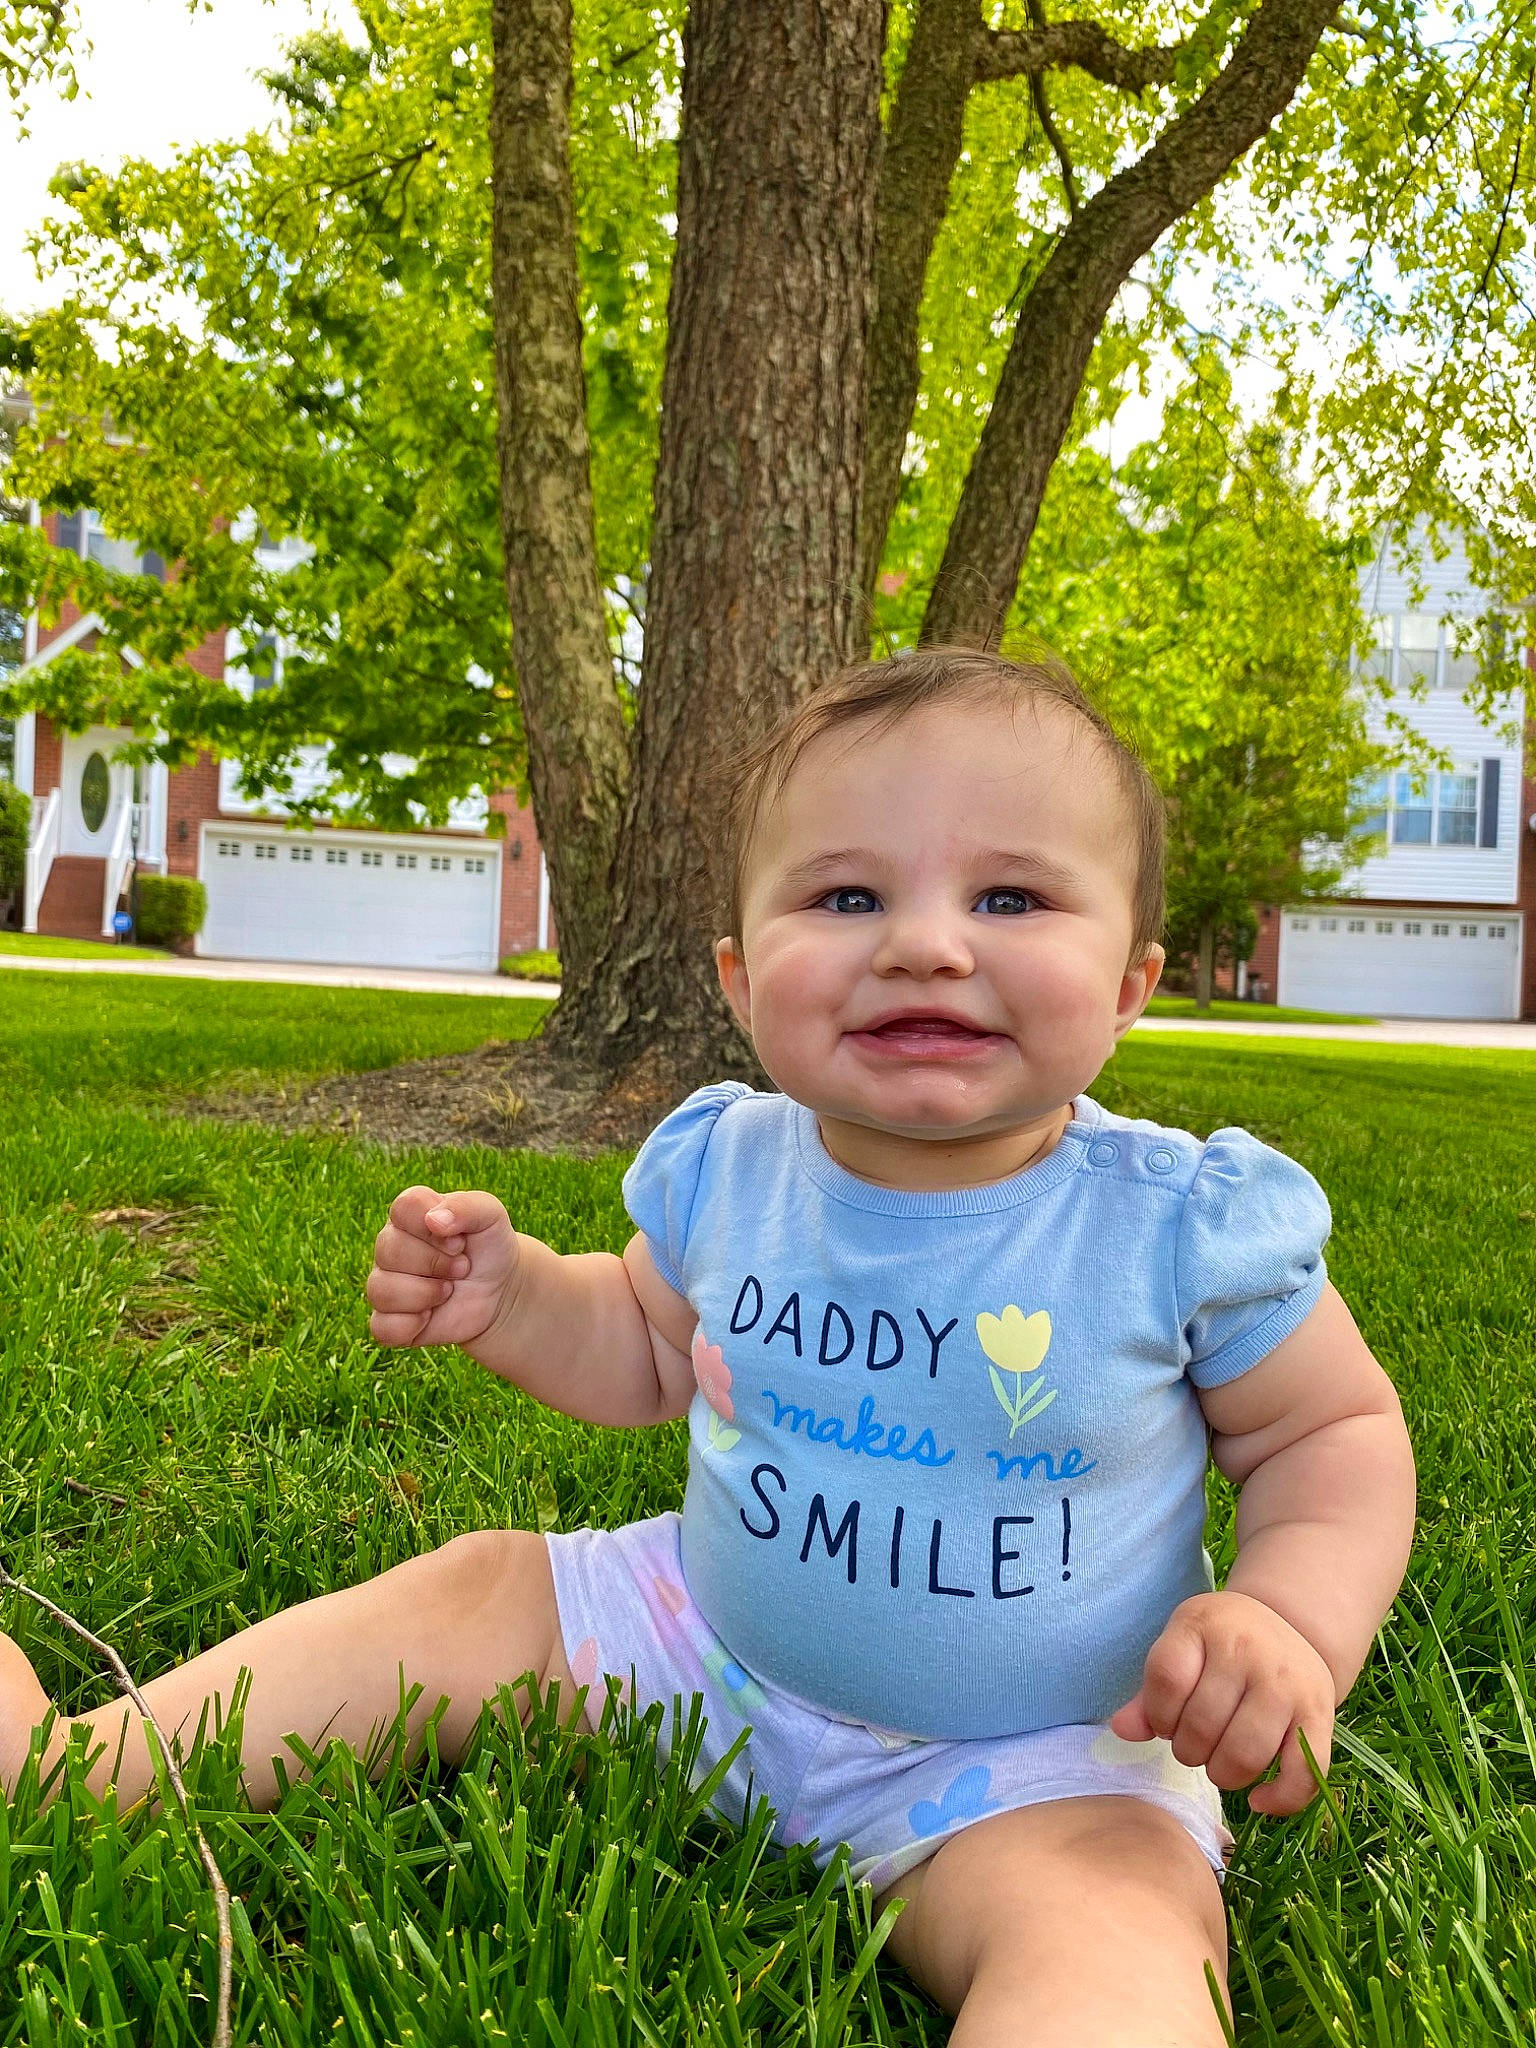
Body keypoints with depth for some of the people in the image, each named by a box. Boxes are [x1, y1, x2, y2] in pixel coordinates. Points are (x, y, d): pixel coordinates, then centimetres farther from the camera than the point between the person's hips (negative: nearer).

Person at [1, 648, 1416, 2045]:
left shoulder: (1182, 1223, -19)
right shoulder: (727, 1169, -10)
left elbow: (1338, 1433, -4)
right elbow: (650, 1353, 10)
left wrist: (1290, 1618, -23)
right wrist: (507, 1296, -9)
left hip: (1032, 1757, -3)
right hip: (712, 1644, 4)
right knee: (480, 1590, 0)